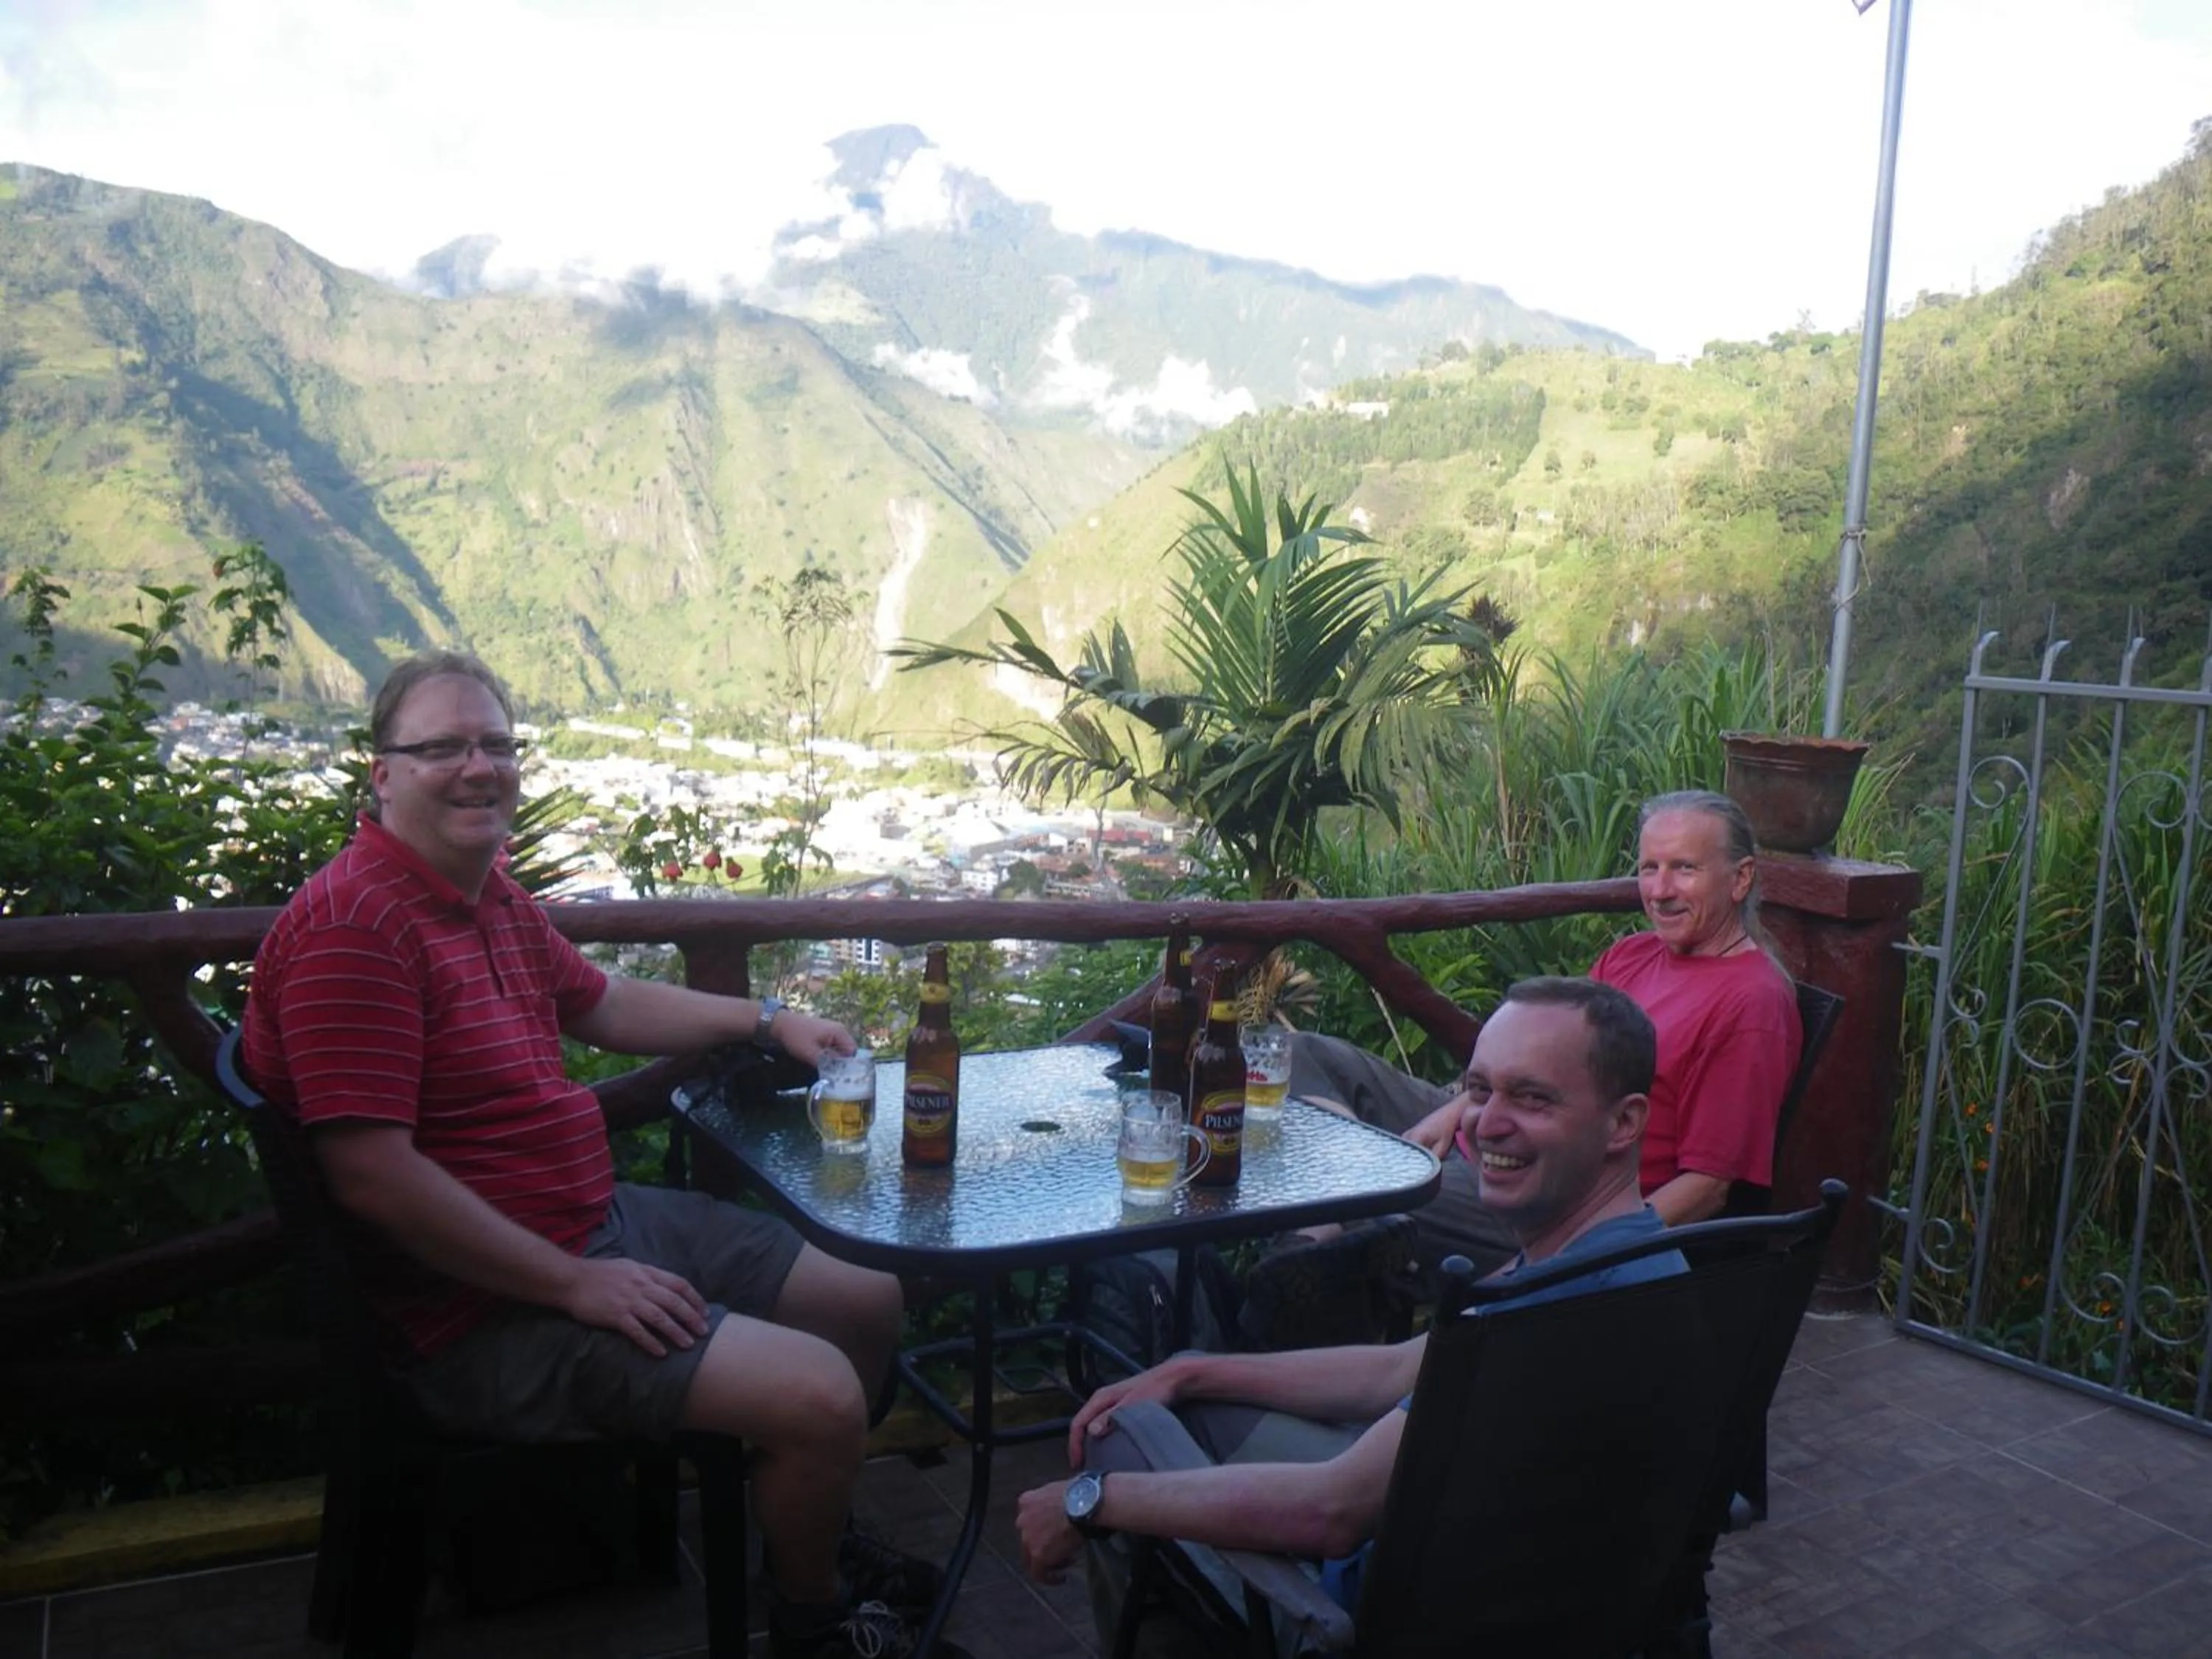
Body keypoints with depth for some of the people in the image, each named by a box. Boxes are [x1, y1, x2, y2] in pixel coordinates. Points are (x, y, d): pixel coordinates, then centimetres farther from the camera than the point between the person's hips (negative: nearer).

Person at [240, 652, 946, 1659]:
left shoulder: (495, 897, 10)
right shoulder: (353, 924, -22)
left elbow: (601, 1006, 27)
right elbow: (371, 1172, -27)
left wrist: (768, 1022, 21)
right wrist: (573, 1285, -22)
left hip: (600, 1220, 11)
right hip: (489, 1310, -11)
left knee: (868, 1302, 15)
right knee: (820, 1397, -21)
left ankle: (807, 1529, 40)